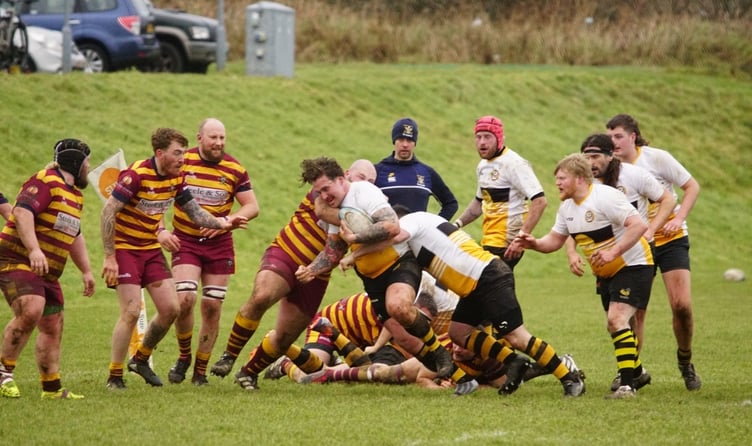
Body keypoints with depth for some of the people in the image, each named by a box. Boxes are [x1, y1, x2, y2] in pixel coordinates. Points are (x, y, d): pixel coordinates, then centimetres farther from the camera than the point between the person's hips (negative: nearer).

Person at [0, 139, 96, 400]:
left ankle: (52, 389, 17)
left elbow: (74, 236, 32)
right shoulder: (46, 181, -12)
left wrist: (86, 271, 30)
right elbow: (22, 212, -25)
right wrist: (34, 249, -35)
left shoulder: (75, 193, 20)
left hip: (47, 272, 10)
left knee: (52, 327, 8)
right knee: (30, 311, -29)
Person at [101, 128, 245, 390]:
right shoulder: (137, 174, -21)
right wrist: (109, 257, -22)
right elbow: (108, 212, -21)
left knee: (170, 309, 2)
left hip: (152, 249, 7)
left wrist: (223, 223, -10)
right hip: (125, 248, -7)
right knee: (132, 312, -14)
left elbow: (195, 213, 9)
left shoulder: (176, 179, 1)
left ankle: (140, 359, 24)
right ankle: (114, 376, -3)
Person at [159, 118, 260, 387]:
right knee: (185, 299, -19)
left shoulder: (235, 170, -2)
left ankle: (201, 371, 13)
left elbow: (252, 207, 0)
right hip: (185, 241, -2)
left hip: (219, 244, 2)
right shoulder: (181, 162, -5)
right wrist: (159, 231, -11)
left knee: (212, 307, 1)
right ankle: (184, 357, 6)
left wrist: (225, 221, -16)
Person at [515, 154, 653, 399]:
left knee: (617, 318, -21)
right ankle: (636, 372, 37)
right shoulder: (567, 208, 4)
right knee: (614, 324, 15)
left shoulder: (605, 197, -24)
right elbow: (555, 240, 11)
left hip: (633, 266, -9)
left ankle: (627, 385, -23)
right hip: (606, 274, 9)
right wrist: (534, 243, -10)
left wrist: (613, 252, -34)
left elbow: (639, 225, -30)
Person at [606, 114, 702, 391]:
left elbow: (692, 186, -2)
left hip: (670, 239, -2)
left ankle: (685, 362, 12)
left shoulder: (656, 158, -9)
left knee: (681, 304, -11)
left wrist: (679, 218, -15)